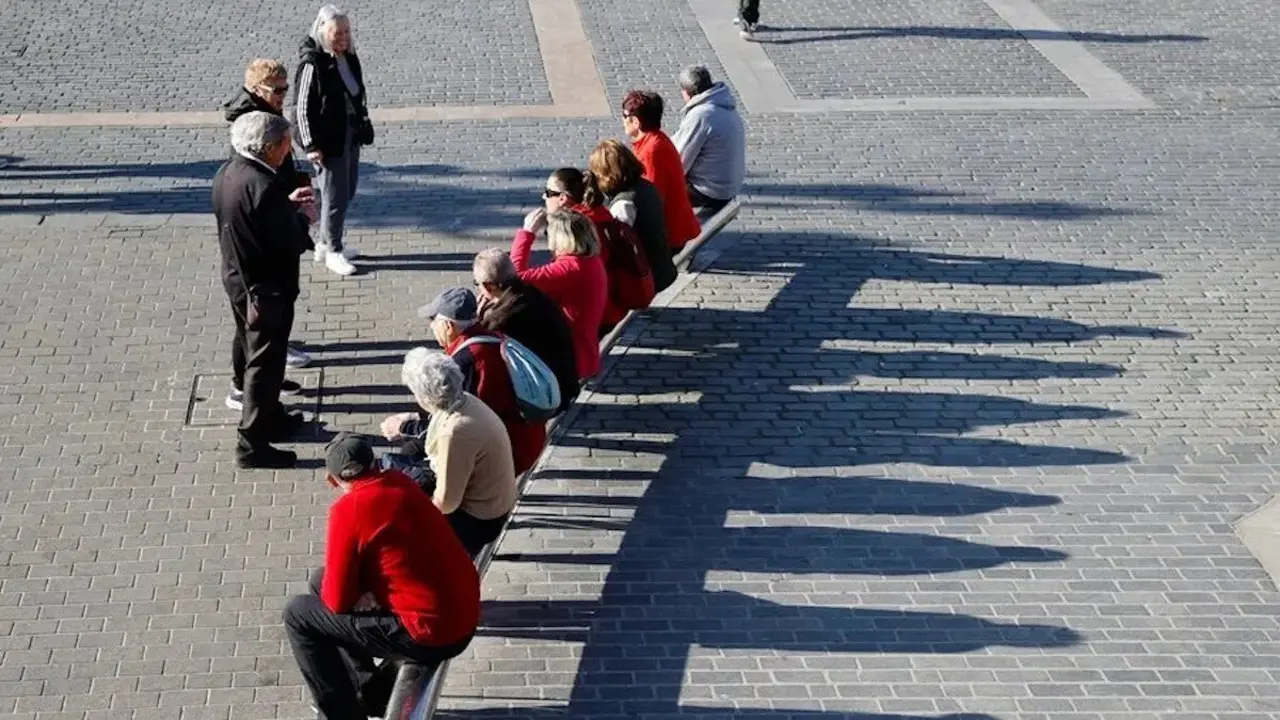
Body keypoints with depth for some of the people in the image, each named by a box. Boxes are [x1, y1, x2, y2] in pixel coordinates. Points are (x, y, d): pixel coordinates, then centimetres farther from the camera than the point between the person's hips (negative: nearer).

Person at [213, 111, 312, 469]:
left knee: (249, 354, 23)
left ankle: (270, 417, 41)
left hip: (236, 278, 9)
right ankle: (252, 445, 7)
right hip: (266, 288, -9)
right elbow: (287, 240, -25)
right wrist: (301, 219, -5)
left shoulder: (226, 173, -1)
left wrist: (288, 205, 8)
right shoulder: (264, 186, -28)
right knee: (264, 363, 1)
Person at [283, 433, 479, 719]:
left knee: (298, 614, 6)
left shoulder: (348, 509, -15)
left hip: (430, 635, -8)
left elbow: (338, 601, -11)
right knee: (321, 581, 22)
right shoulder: (401, 483, 6)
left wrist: (326, 585, 11)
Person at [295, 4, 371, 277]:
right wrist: (311, 145, -17)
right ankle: (332, 252, 13)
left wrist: (363, 127, 17)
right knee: (335, 195, -1)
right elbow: (304, 107, -17)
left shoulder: (348, 57, 4)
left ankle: (325, 243, 32)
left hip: (350, 134, 9)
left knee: (348, 190, 17)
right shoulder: (312, 63, -19)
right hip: (327, 140, -8)